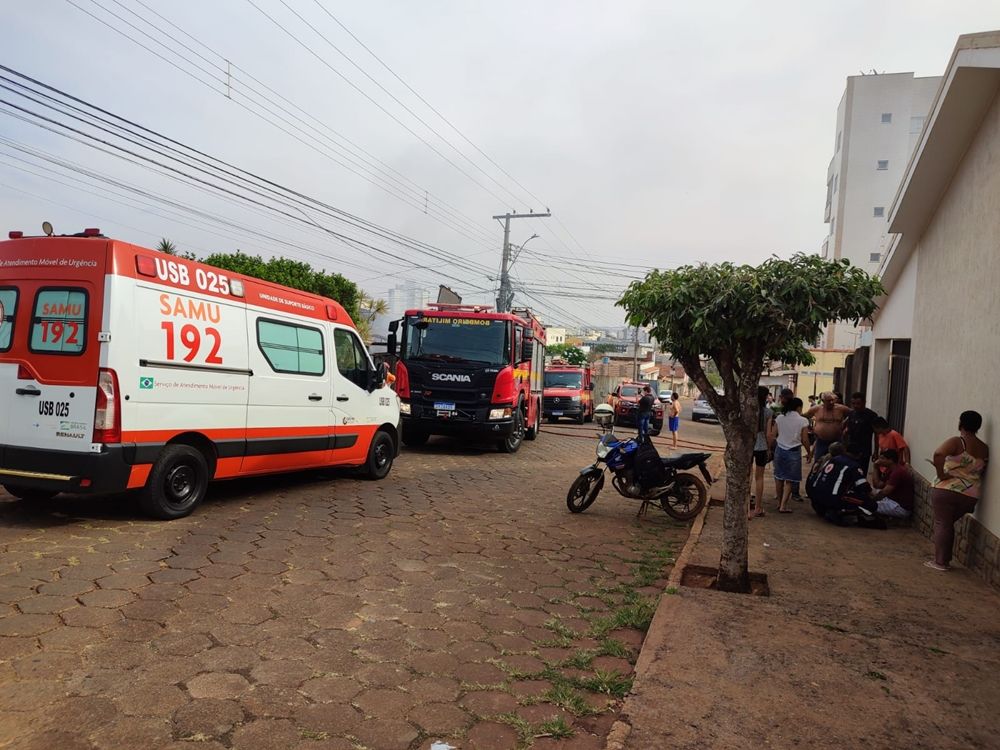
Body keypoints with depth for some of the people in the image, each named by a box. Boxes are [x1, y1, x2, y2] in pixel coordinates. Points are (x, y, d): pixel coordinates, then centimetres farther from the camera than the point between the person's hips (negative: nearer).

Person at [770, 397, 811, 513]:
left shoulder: (780, 418, 0)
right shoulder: (803, 421, -9)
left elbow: (773, 435, 0)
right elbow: (805, 440, -7)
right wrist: (809, 453, 7)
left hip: (780, 450, 3)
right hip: (794, 451, -3)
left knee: (779, 477, 17)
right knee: (790, 479, 5)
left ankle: (780, 502, 26)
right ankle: (783, 505, 2)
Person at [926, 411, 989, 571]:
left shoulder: (956, 442, -11)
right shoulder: (984, 449, 9)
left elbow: (938, 454, -29)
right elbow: (981, 472, 19)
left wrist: (940, 474, -18)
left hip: (946, 490, -6)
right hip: (970, 496, 6)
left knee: (941, 524, 5)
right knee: (948, 523, 21)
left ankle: (940, 562, 7)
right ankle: (945, 559, 24)